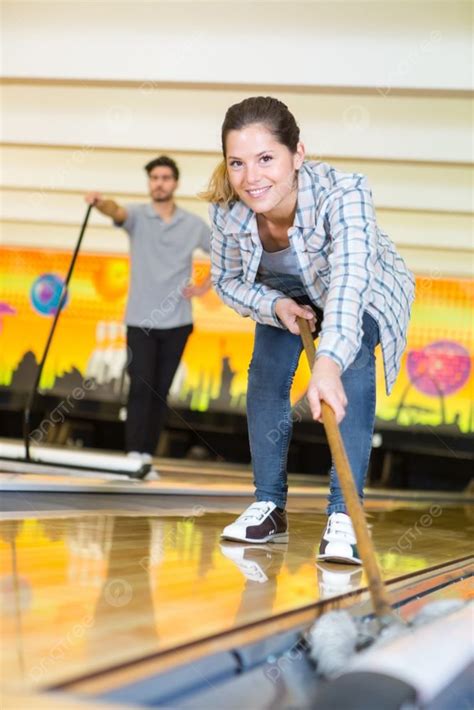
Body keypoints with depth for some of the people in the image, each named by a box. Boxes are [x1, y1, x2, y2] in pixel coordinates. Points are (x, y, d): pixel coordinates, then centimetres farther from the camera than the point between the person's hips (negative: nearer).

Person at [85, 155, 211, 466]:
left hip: (176, 323, 2)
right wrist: (101, 203, -46)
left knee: (161, 391, 5)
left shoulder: (194, 224, 4)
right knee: (140, 388, -10)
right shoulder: (138, 216, 0)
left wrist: (206, 286, 2)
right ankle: (133, 455, -9)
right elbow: (117, 211, -24)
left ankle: (148, 456, 11)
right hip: (140, 320, -1)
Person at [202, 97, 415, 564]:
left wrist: (328, 364, -74)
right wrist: (275, 306, -28)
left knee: (351, 361, -27)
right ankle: (269, 507, 9)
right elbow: (227, 280, -9)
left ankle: (343, 515, -26)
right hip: (283, 293, 4)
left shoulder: (343, 193, -44)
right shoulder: (227, 211, -30)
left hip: (367, 294, -4)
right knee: (266, 373, -10)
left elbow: (350, 279, -59)